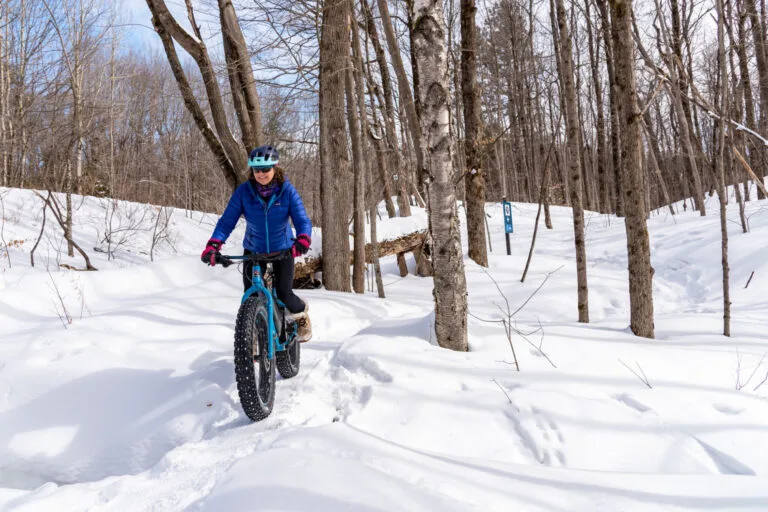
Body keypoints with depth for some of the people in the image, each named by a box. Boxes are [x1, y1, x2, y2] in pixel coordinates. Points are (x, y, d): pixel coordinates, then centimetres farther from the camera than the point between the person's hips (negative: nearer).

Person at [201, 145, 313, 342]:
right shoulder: (243, 191, -15)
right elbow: (227, 221, -17)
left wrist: (303, 239, -43)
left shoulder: (287, 190, -16)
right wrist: (213, 245, -32)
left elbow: (302, 219, -21)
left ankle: (301, 313, 26)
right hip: (253, 250, 1)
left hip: (283, 249, -1)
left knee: (284, 294, -9)